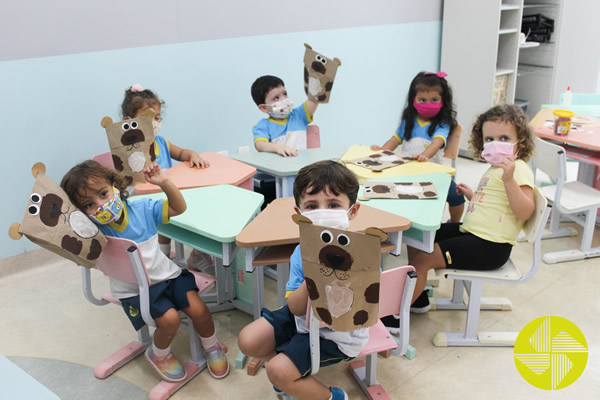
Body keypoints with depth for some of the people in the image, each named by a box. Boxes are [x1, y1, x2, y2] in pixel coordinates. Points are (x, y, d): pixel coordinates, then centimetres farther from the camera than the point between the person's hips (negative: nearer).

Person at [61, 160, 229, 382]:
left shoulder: (141, 208, -7)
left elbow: (178, 208, 1)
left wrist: (165, 183, -13)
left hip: (165, 273, 3)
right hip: (134, 291, -3)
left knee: (198, 310, -11)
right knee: (169, 318, -23)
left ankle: (211, 347, 21)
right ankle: (158, 354, 12)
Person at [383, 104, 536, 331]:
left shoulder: (519, 170, -13)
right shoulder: (494, 169, 17)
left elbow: (524, 212, -25)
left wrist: (509, 179, -33)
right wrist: (472, 196, 19)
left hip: (489, 247, -10)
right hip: (471, 231, 10)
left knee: (422, 260, -16)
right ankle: (417, 296, 26)